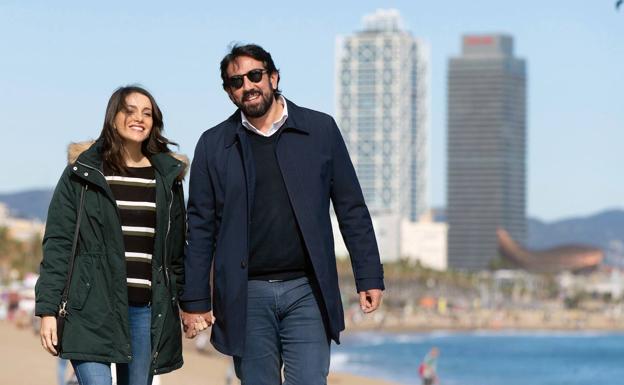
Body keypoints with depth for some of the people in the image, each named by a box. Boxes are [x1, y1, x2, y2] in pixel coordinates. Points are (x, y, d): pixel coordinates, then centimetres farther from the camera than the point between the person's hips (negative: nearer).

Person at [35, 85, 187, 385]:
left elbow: (177, 248, 14)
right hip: (93, 310, -3)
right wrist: (48, 309, -7)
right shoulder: (83, 172, 3)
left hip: (147, 311, 3)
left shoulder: (167, 177, 12)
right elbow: (57, 244, 0)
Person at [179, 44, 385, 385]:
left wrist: (369, 277, 2)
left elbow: (352, 210, 7)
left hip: (306, 291, -1)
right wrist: (194, 299, 3)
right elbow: (201, 227, 8)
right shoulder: (214, 145, 7)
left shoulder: (320, 130, 6)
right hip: (246, 296, 1)